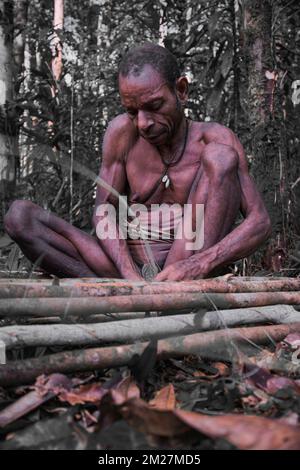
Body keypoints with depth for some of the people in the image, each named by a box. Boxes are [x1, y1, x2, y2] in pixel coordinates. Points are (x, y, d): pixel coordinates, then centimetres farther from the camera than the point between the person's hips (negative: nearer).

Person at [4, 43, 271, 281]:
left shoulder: (215, 138, -5)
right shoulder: (123, 131, 0)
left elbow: (260, 221, -13)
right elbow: (103, 213, -4)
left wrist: (200, 265, -32)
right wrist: (130, 276, -24)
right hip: (129, 269, 2)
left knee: (221, 156, -21)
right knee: (20, 216, -15)